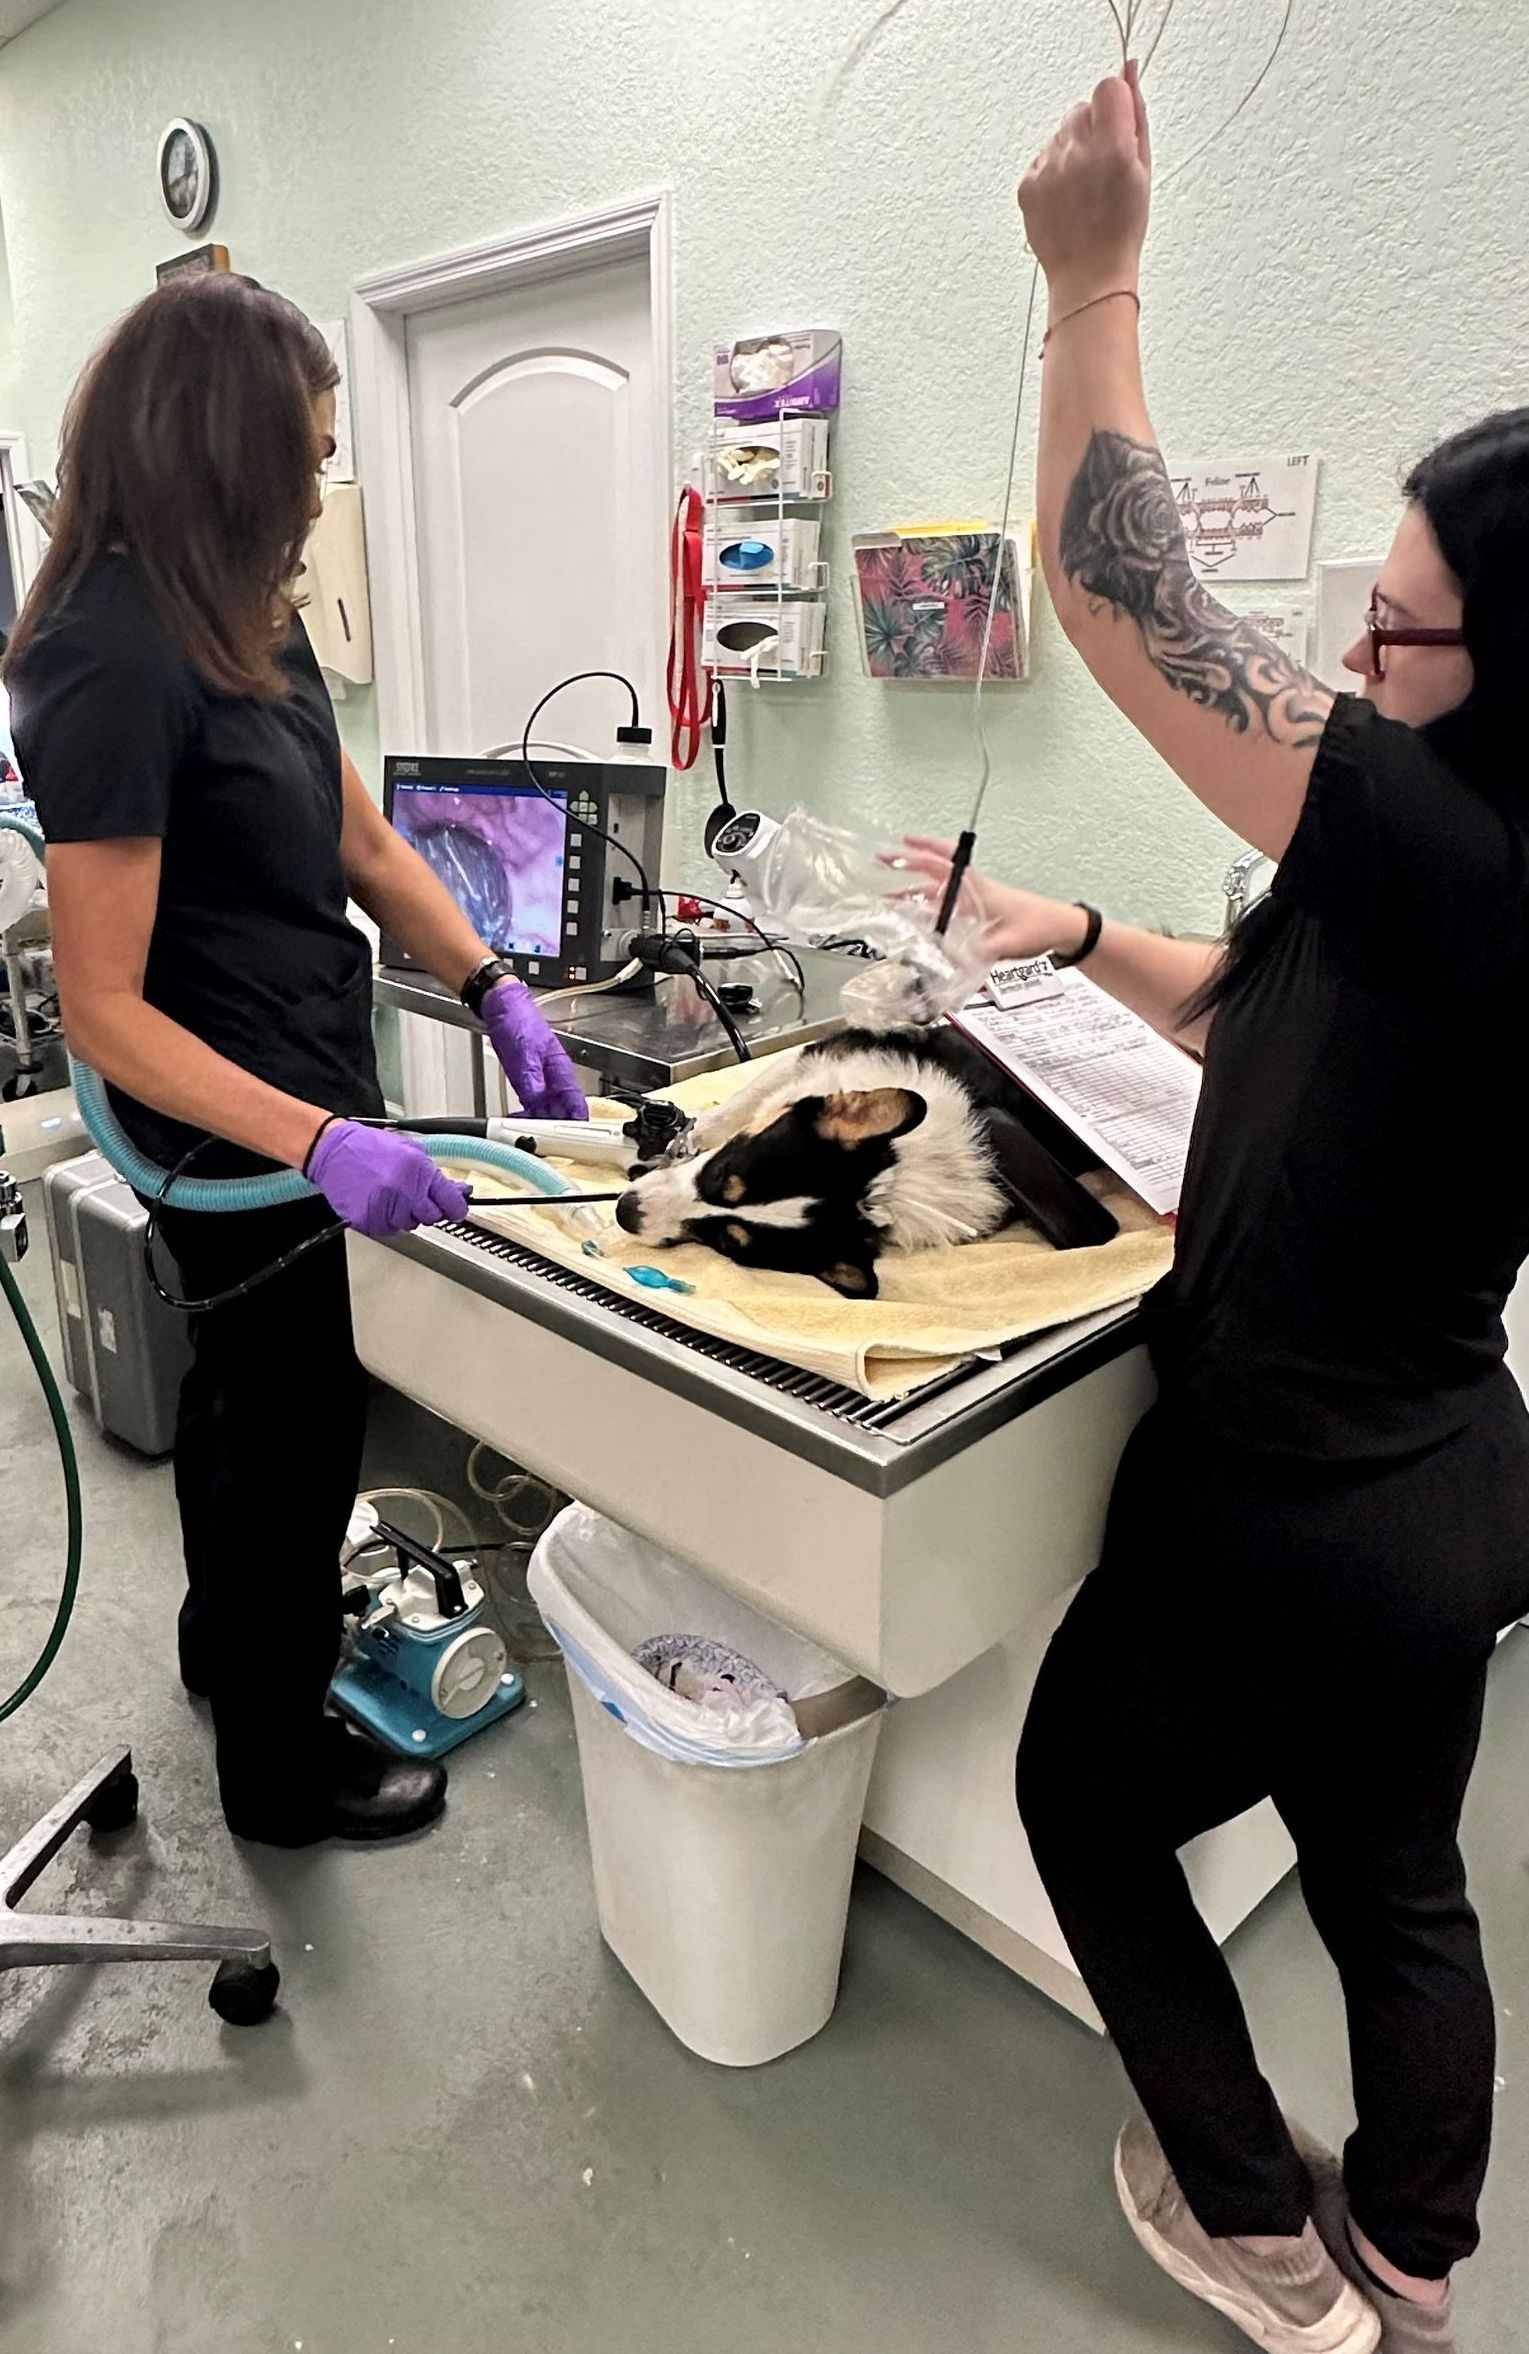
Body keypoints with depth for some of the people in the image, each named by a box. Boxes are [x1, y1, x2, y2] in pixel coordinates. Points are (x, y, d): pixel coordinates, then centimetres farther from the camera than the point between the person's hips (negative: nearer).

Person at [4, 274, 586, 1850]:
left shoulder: (249, 624, 3)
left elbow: (363, 846, 8)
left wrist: (498, 994, -4)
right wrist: (320, 1144, -35)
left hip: (309, 1098, 9)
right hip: (241, 1142, -9)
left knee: (249, 1395, 26)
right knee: (292, 1424, 9)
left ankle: (228, 1642, 53)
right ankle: (281, 1764, 35)